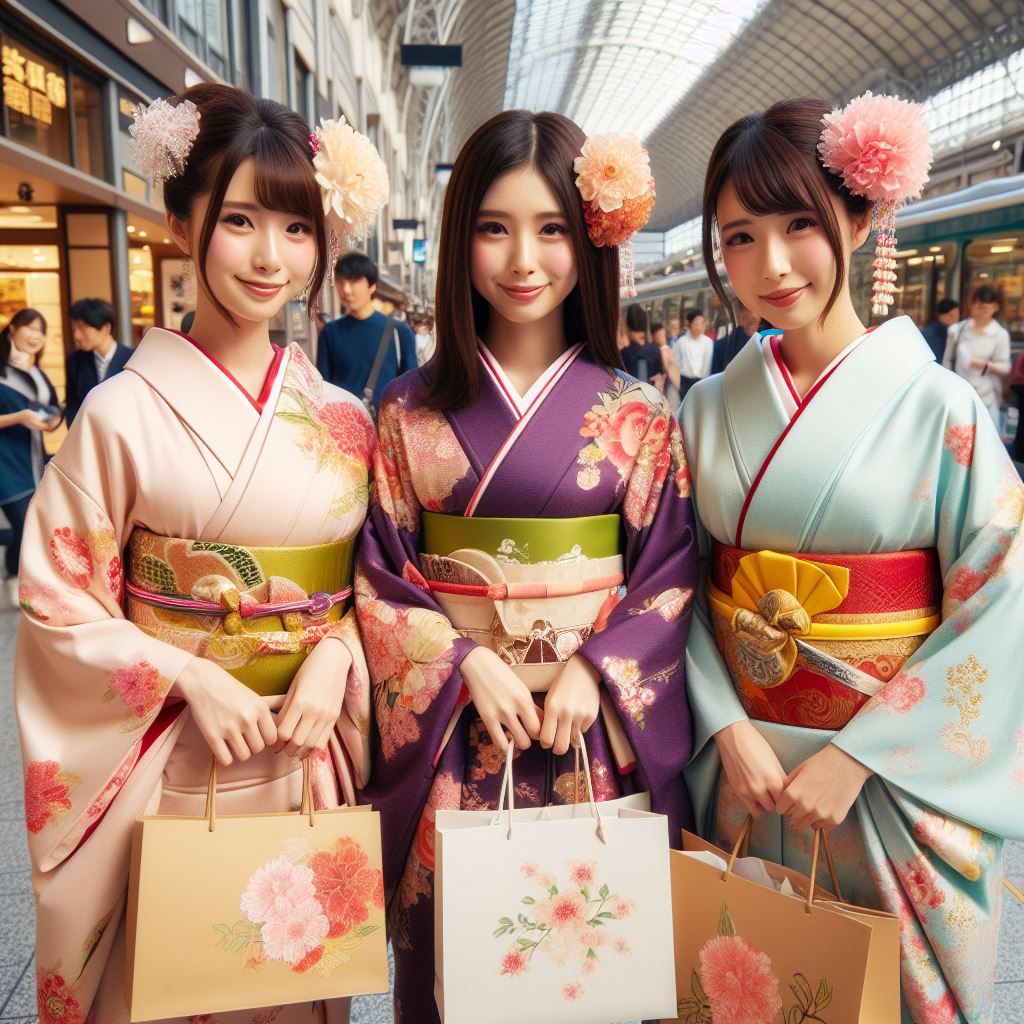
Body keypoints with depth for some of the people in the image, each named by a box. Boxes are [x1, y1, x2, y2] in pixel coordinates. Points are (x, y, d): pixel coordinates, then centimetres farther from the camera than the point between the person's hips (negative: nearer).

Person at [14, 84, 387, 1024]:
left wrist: (333, 660, -11)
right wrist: (187, 678, -16)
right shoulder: (126, 412, -10)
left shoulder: (343, 419, 0)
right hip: (169, 761, -2)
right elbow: (57, 596, -6)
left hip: (308, 758, 3)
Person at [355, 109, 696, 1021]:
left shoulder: (639, 415, -2)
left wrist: (594, 672, -15)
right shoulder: (410, 411, 0)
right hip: (449, 734, 1)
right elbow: (380, 571, -1)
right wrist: (468, 664, -13)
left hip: (596, 732, 0)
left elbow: (671, 571, -2)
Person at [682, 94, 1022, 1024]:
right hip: (740, 760, 3)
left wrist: (855, 758, -16)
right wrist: (729, 729, -12)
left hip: (893, 779, -2)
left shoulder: (942, 410, -11)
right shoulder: (709, 410, -2)